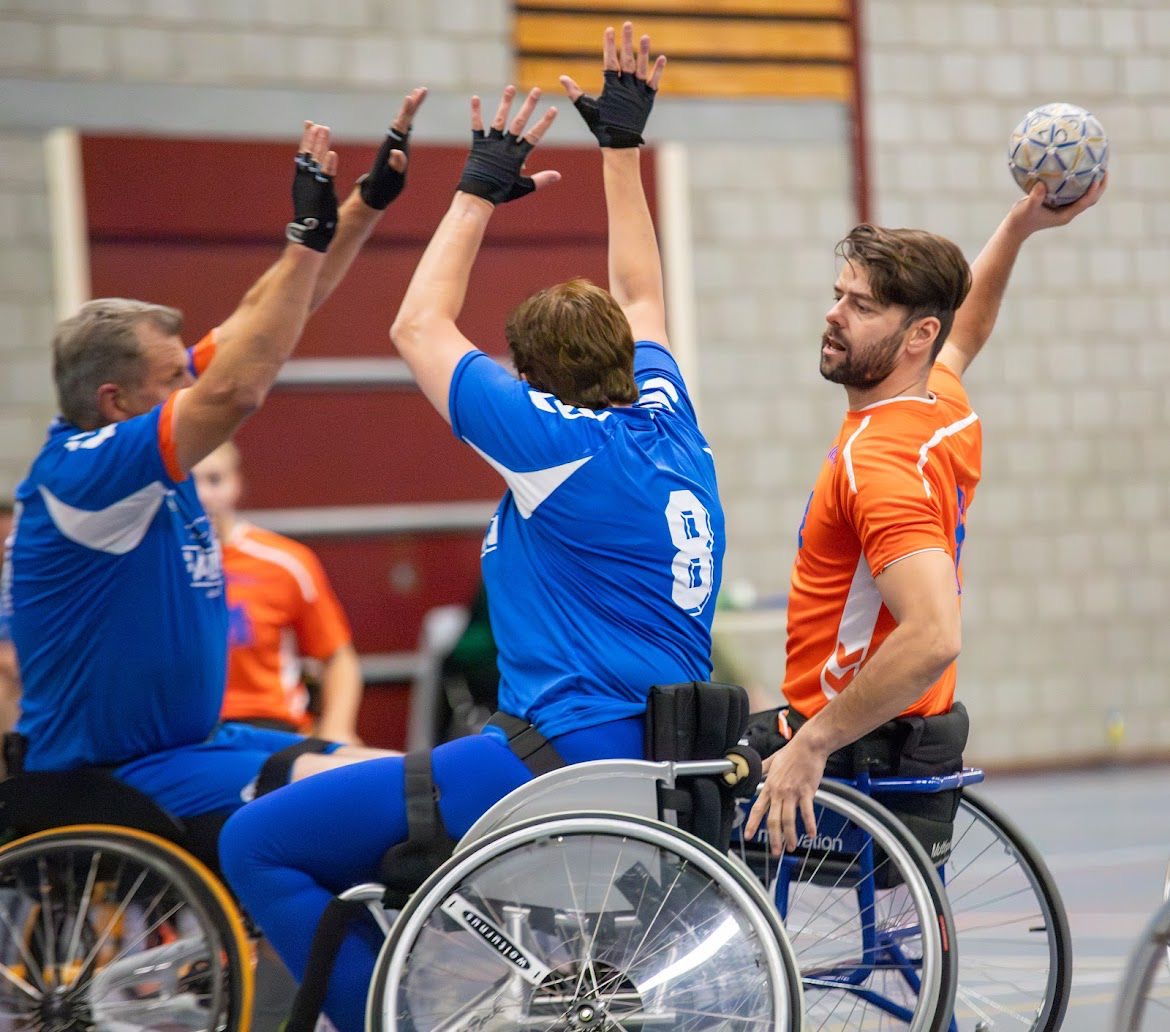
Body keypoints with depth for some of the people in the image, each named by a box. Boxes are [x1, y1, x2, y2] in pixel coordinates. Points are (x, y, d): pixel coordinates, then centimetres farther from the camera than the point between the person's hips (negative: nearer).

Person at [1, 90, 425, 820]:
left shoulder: (129, 430, 5)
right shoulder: (85, 470, -21)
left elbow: (258, 325, 9)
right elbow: (237, 389, -31)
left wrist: (368, 202, 6)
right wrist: (308, 235, -27)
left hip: (189, 743, 10)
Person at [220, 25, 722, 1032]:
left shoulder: (561, 442, -10)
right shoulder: (667, 424, 11)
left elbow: (420, 329, 2)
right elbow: (641, 300, 29)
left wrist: (480, 192, 12)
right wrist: (622, 145, 36)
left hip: (565, 757, -10)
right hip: (660, 757, 10)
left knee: (260, 844, -11)